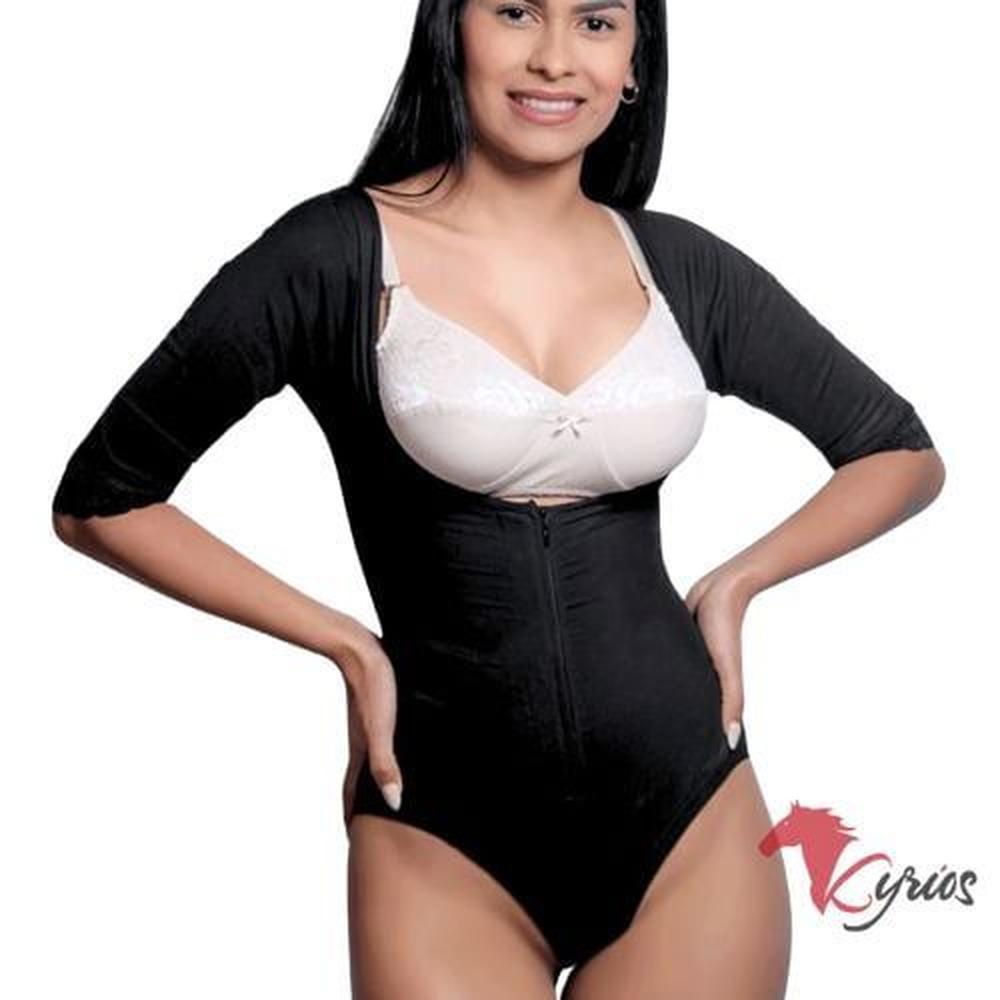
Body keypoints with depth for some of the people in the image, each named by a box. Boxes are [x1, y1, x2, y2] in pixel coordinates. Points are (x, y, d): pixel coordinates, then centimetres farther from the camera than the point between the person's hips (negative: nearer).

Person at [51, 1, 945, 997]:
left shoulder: (679, 266, 2)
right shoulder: (336, 254, -8)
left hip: (690, 809, 3)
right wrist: (344, 642, -4)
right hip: (443, 831, -3)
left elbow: (903, 453, 15)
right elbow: (98, 502, -1)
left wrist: (737, 582, 2)